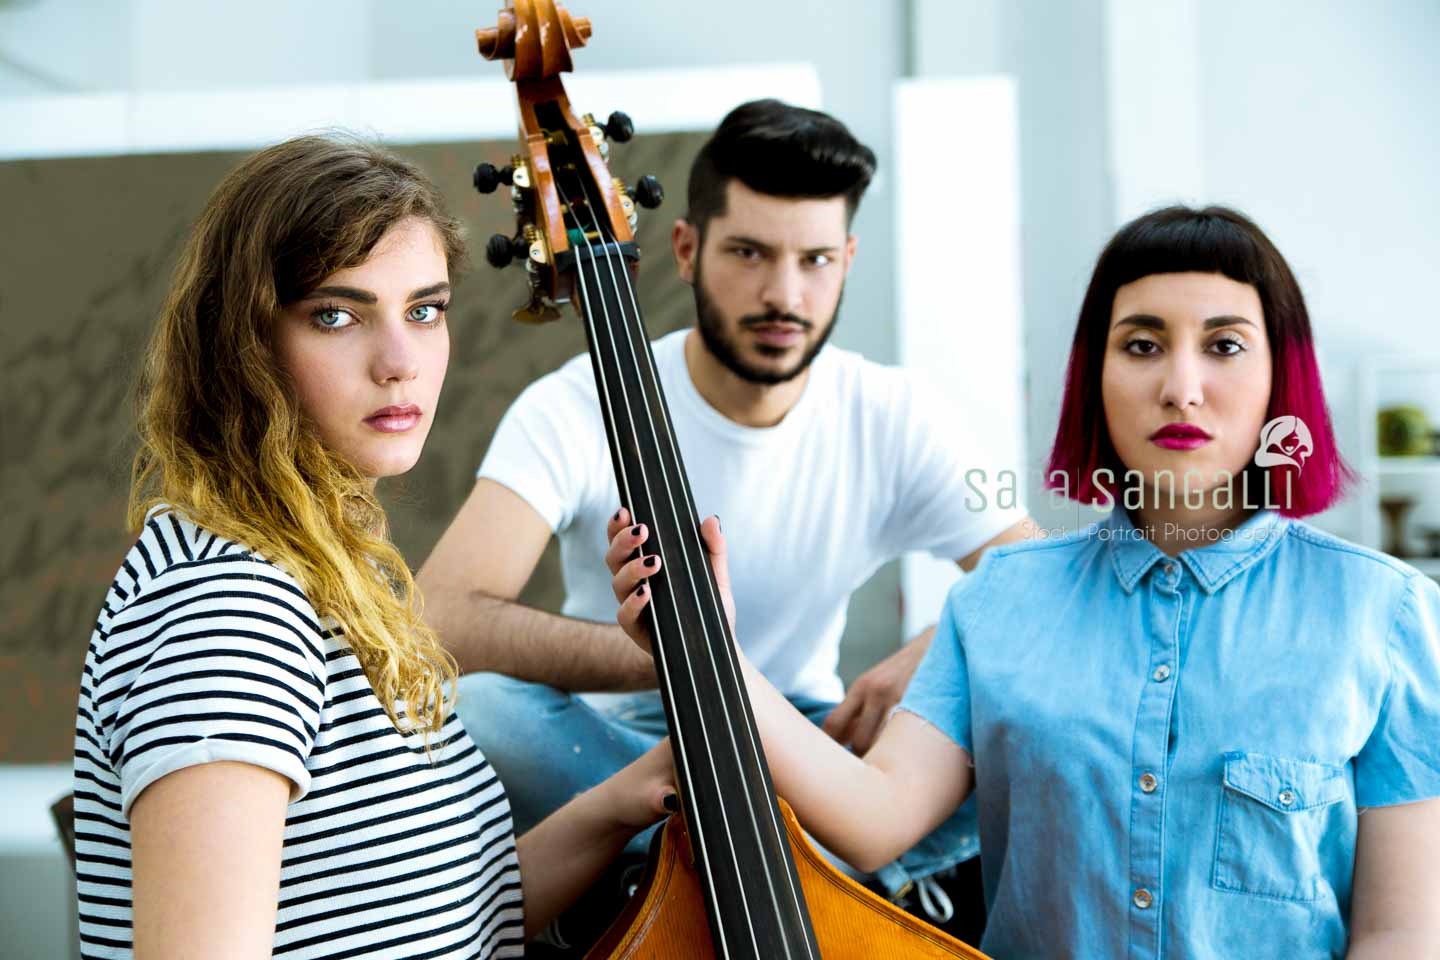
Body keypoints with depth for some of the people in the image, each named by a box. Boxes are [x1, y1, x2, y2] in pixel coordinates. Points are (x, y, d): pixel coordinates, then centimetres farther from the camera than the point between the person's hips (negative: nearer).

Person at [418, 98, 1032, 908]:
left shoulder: (892, 420, -8)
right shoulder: (581, 409, -16)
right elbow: (443, 617, -28)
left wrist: (936, 647, -29)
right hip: (620, 750, -1)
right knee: (473, 706, -34)